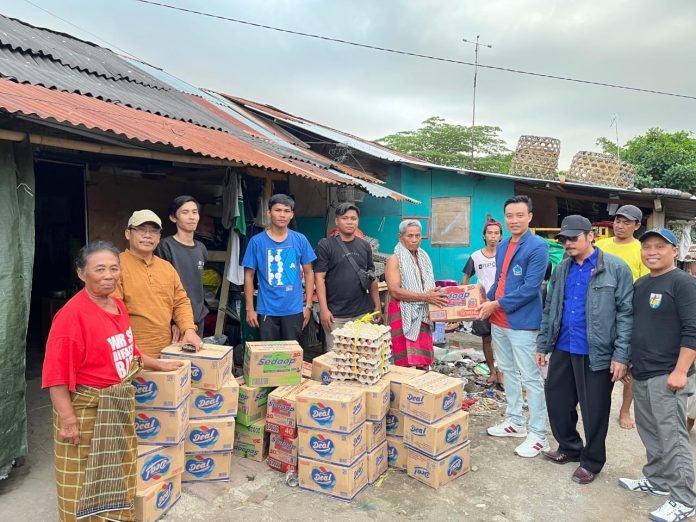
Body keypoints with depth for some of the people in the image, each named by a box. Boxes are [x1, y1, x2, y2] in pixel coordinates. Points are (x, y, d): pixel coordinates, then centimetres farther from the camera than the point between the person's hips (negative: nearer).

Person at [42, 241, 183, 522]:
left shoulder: (118, 305, 3)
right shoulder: (72, 314, -22)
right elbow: (57, 373, -22)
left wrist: (159, 365, 20)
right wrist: (67, 419, -23)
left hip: (120, 404, 8)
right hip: (86, 409, -8)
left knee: (116, 471, 24)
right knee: (85, 479, 9)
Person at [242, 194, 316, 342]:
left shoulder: (300, 240, 1)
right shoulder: (257, 241, -2)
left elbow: (308, 272, 6)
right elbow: (249, 276, 2)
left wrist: (308, 305, 1)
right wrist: (250, 309, -1)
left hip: (294, 309, 1)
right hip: (266, 310, -1)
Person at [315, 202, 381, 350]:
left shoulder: (364, 246, 11)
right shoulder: (325, 245, -3)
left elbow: (372, 278, 15)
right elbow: (319, 278, -7)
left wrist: (377, 306, 11)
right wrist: (323, 309, -13)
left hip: (363, 313, 4)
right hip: (336, 315, -4)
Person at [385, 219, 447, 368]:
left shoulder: (424, 258, 14)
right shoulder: (395, 260, -5)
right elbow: (394, 291, -17)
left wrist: (435, 295, 3)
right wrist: (425, 297, -21)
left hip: (423, 314, 6)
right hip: (403, 315, -6)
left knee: (424, 360, 8)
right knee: (405, 363, -6)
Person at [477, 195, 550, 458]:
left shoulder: (538, 247, -13)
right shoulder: (502, 246, 11)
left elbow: (530, 288, -19)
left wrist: (497, 304, -14)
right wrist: (487, 301, 2)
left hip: (522, 322, -8)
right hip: (499, 321, 8)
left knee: (531, 378, 1)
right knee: (508, 372, 18)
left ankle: (538, 435, 12)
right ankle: (514, 421, 34)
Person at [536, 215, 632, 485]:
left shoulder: (615, 268, -8)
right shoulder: (561, 269, 9)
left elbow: (626, 313, -10)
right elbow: (550, 309, 13)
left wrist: (621, 356, -14)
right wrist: (543, 345, 12)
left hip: (596, 352, -5)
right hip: (563, 350, 6)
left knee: (594, 410, 8)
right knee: (557, 401, 14)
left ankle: (592, 461, 30)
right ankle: (569, 448, 38)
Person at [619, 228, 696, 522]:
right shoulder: (640, 284, 12)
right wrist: (628, 362, 19)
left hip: (667, 375, -8)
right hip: (641, 374, 8)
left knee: (672, 438, -1)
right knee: (650, 433, 18)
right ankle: (657, 481, 33)